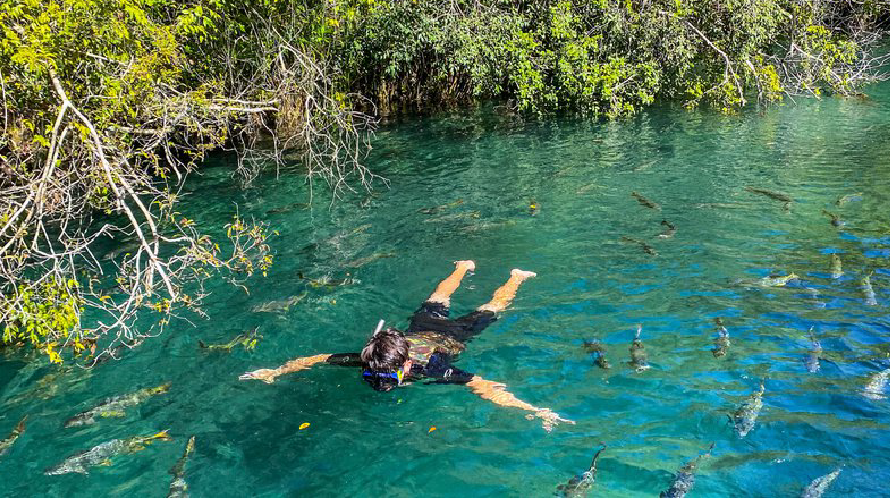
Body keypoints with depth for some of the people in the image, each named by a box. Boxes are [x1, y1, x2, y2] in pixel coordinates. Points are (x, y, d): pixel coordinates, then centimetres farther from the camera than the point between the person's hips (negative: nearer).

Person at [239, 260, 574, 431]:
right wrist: (275, 372, -31)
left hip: (453, 336, -4)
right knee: (435, 303, 36)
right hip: (421, 327, 4)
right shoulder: (367, 361, -36)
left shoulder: (428, 369, -47)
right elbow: (316, 358, -28)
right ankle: (464, 268, 63)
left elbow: (485, 386, -56)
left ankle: (516, 277, 50)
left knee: (490, 309, 24)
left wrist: (532, 410, -66)